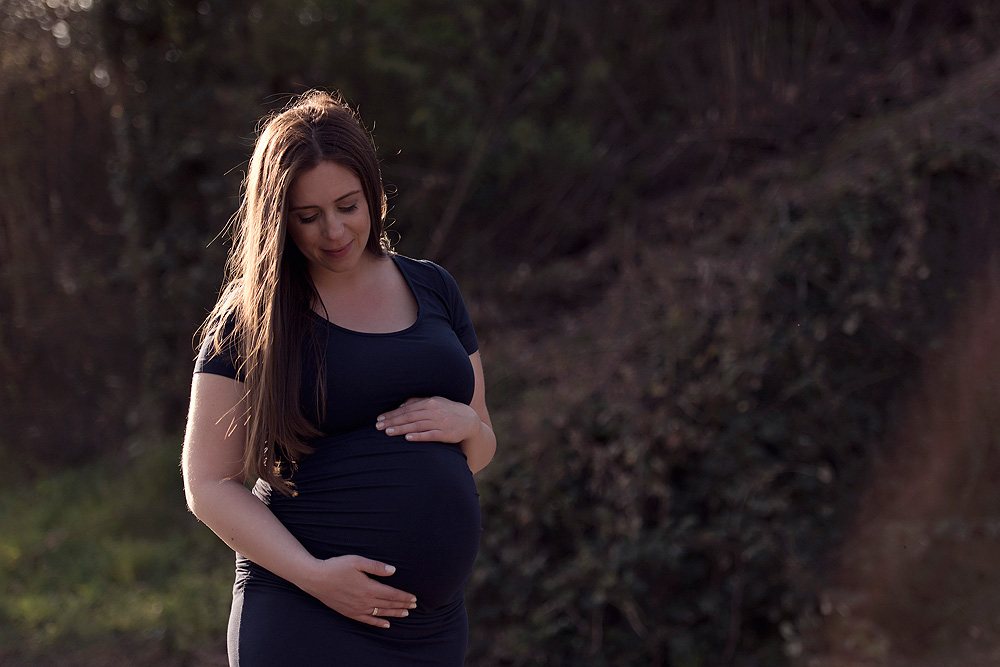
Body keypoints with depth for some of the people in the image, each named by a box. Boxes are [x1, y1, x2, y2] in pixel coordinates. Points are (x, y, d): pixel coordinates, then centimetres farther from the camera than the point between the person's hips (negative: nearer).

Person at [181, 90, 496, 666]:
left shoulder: (430, 289, 11)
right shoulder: (251, 319, -3)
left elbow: (481, 452, 18)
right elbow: (209, 483, -6)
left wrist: (464, 423, -5)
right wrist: (313, 574, -18)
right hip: (306, 619, -4)